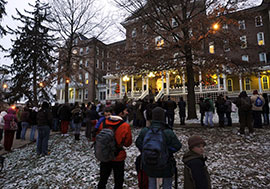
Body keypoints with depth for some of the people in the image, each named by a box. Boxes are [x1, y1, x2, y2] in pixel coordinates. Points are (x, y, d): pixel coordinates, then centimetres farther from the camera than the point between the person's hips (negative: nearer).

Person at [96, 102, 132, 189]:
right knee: (118, 182, 17)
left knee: (102, 180, 23)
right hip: (118, 158, -4)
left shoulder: (103, 123, -10)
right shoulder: (125, 126, -22)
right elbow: (128, 143, -11)